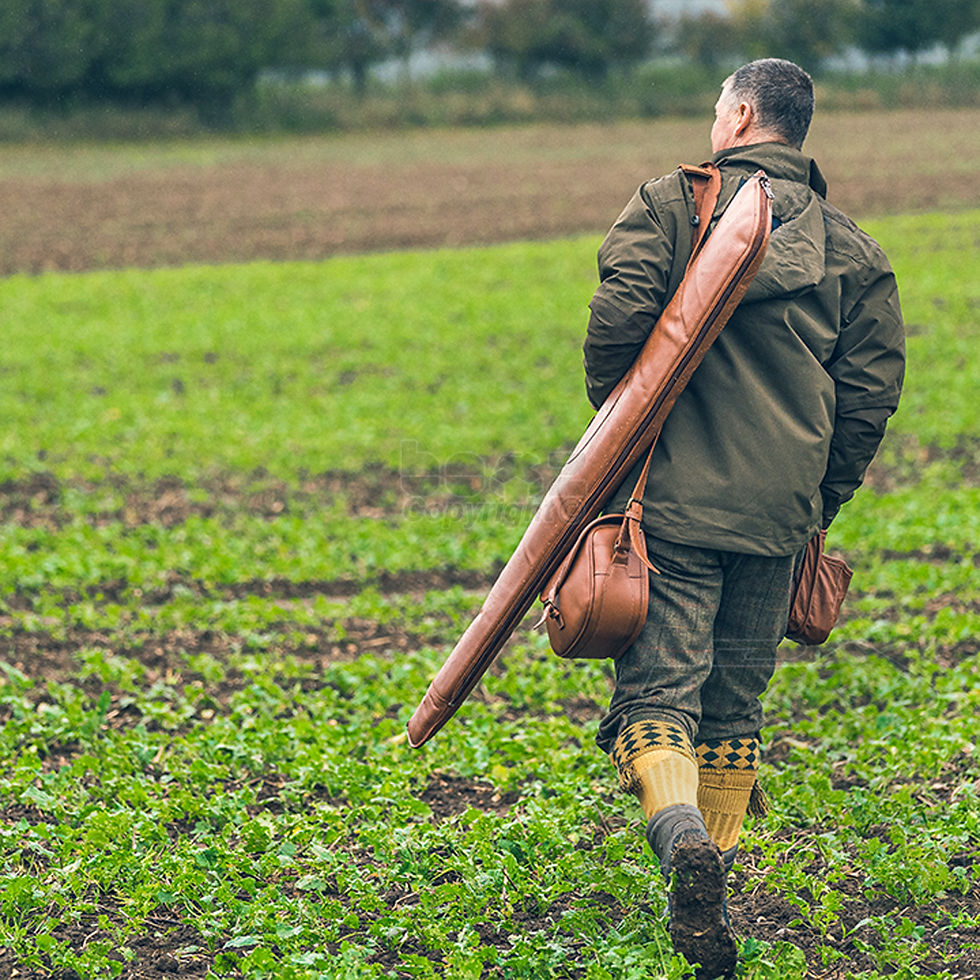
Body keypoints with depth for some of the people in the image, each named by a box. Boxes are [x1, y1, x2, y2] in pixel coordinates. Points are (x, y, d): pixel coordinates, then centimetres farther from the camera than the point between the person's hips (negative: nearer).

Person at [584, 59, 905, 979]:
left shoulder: (670, 203, 1)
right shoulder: (849, 247, 11)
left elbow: (617, 320, -10)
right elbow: (871, 386, 7)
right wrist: (817, 505, 16)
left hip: (671, 497, -3)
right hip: (775, 513, 4)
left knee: (657, 688, -6)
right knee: (733, 706, 14)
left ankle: (684, 840, -31)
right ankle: (711, 884, 16)